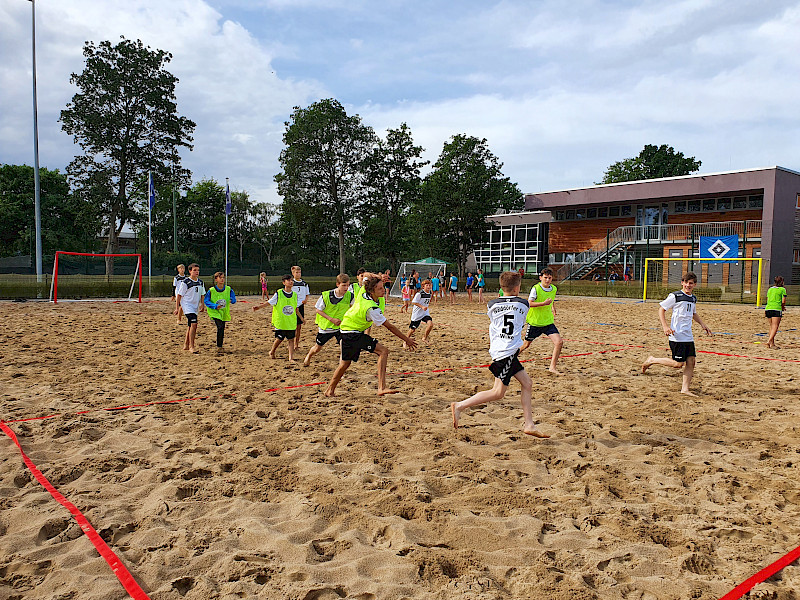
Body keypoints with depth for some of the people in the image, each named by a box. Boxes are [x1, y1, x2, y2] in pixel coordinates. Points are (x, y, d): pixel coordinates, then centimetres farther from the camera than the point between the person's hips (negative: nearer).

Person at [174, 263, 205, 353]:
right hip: (187, 305, -7)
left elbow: (202, 294, 20)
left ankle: (186, 345, 27)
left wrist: (202, 304, 6)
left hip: (195, 307, 7)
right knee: (194, 324, -20)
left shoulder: (200, 282, 9)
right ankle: (191, 346, -16)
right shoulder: (185, 282, -9)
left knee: (190, 326, 14)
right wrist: (177, 308, -7)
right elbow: (179, 295, -6)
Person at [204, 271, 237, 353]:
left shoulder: (228, 289, -1)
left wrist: (231, 300, -19)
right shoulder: (211, 290, -10)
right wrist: (215, 306, -21)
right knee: (220, 327, -20)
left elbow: (233, 299, 5)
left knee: (222, 329, 11)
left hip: (224, 312, 4)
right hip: (214, 312, -4)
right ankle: (219, 347, -12)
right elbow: (206, 301, -8)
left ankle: (220, 346, 30)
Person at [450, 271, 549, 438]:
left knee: (527, 383, 14)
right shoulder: (523, 304, -2)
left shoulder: (492, 305, 7)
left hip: (497, 349, 7)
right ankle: (460, 406, -9)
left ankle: (529, 424, 16)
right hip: (507, 352, -7)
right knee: (498, 392, -4)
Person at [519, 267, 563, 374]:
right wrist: (544, 303, -28)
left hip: (548, 322, 4)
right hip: (534, 321, -4)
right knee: (526, 344, 9)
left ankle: (552, 367, -2)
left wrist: (553, 308, 10)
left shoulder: (554, 289, 3)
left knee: (559, 342, -12)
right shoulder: (535, 288, -14)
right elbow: (529, 303, -20)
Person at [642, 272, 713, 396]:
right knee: (678, 364, -8)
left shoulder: (693, 299, 15)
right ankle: (652, 360, 9)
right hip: (677, 336, -7)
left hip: (688, 337, 7)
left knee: (691, 362, 1)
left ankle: (685, 388, 8)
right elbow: (661, 309, -5)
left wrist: (703, 324, 23)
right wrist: (665, 326, -15)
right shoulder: (675, 296, -7)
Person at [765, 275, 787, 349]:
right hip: (776, 309, -6)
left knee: (771, 326, 12)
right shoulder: (782, 289, 2)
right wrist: (783, 307, 18)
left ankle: (772, 343, 12)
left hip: (768, 308, 6)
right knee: (775, 326, -8)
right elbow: (783, 302, -3)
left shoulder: (770, 289, 18)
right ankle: (769, 341, -23)